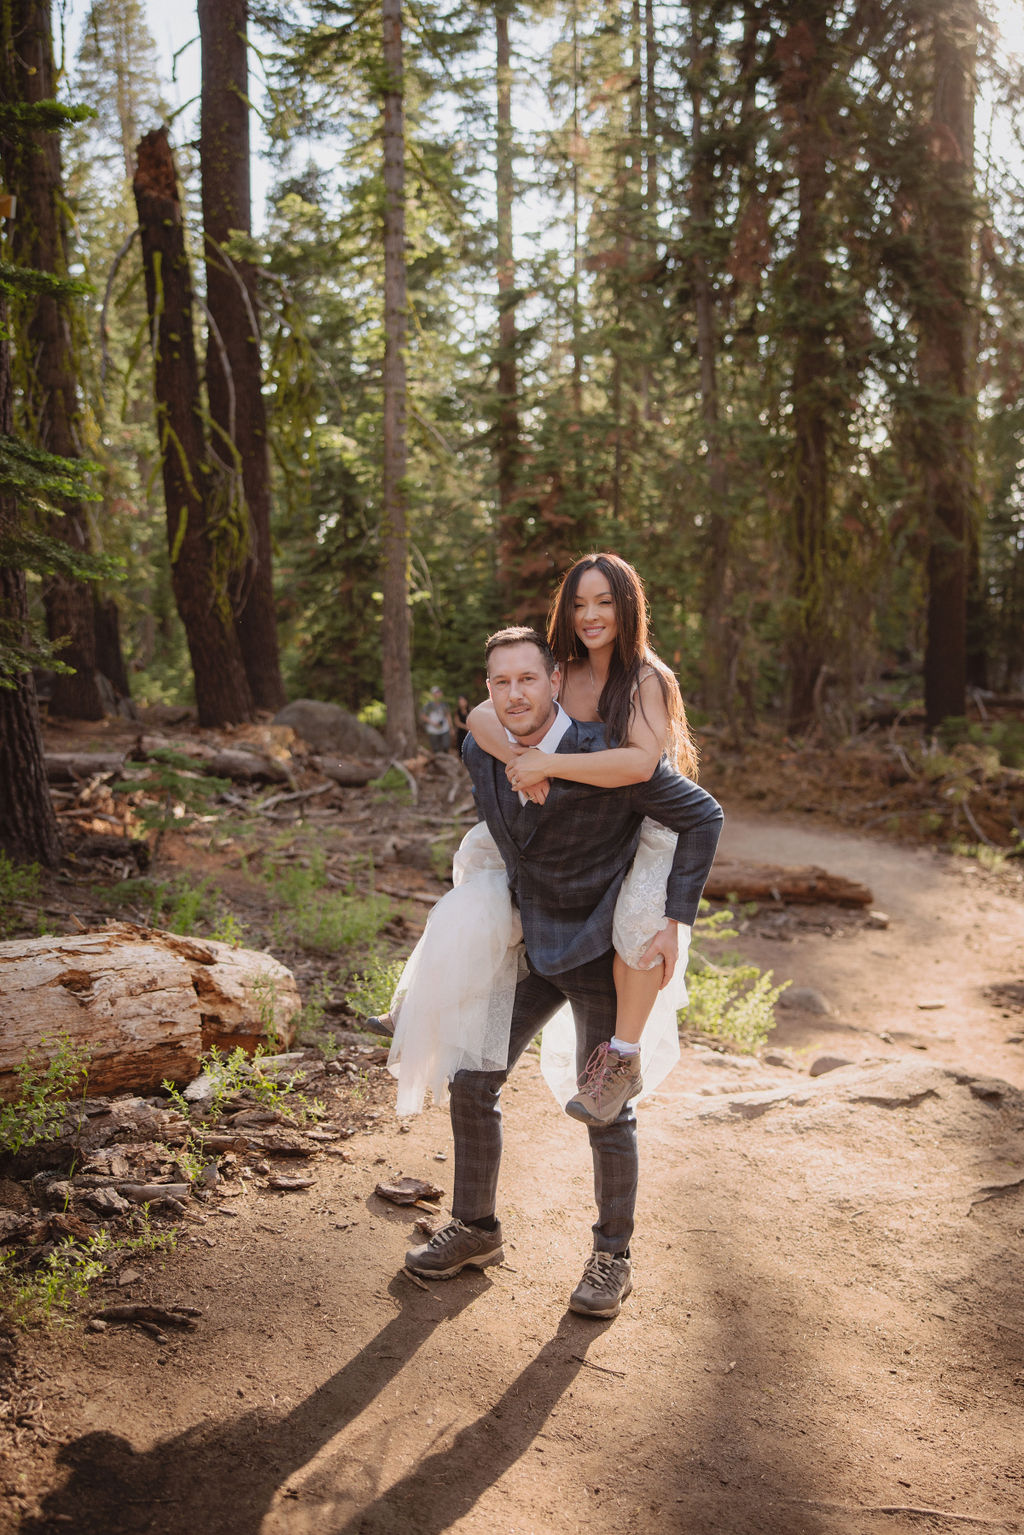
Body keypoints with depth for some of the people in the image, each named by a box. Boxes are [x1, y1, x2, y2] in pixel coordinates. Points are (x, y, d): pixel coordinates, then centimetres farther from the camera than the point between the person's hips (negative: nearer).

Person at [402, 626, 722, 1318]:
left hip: (600, 950, -6)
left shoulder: (608, 759, -24)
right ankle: (476, 1229, 27)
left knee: (606, 1109, 1)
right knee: (472, 1082, 7)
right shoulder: (482, 753, -5)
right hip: (529, 944, 6)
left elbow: (704, 816, -16)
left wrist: (673, 920, -18)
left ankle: (613, 1258, 22)